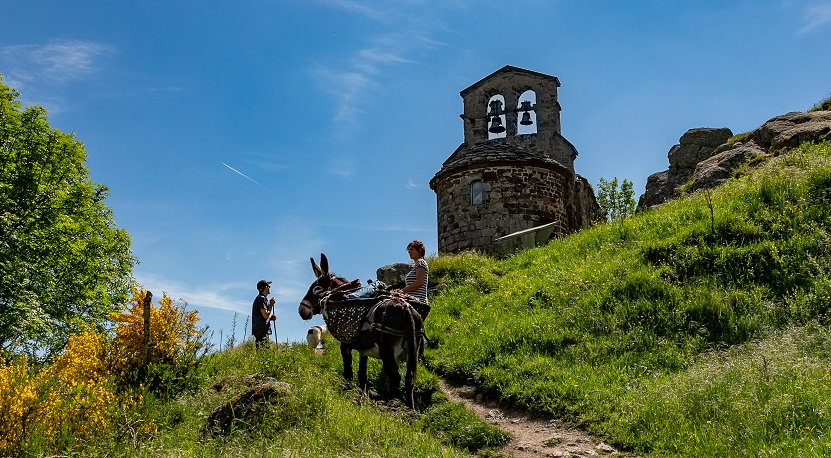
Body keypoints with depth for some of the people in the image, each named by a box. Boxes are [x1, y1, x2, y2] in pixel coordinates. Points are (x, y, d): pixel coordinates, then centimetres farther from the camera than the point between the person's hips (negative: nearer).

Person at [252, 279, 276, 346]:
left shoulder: (260, 298, 22)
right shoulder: (261, 298, -10)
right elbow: (265, 315, -17)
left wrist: (270, 318, 13)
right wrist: (271, 304, -7)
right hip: (262, 330, -10)